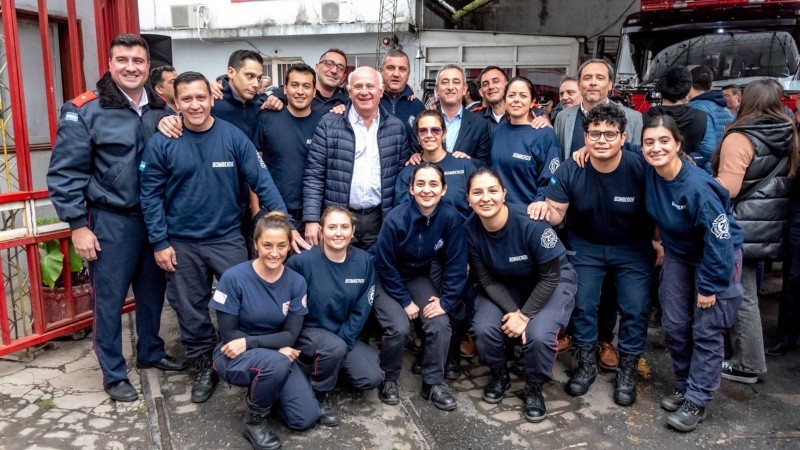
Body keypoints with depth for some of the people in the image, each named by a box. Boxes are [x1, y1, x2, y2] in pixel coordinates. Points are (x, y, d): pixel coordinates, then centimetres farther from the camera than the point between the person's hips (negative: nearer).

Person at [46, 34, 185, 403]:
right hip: (110, 220, -5)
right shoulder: (84, 110, -9)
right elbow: (64, 173, -9)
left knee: (152, 291, 16)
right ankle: (113, 374, 19)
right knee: (109, 298, 5)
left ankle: (151, 352, 37)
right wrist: (78, 225, -11)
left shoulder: (161, 110, 6)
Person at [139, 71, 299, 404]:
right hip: (182, 243, 1)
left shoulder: (233, 136, -6)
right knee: (191, 310, 12)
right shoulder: (161, 143, -6)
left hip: (227, 238, 0)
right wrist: (159, 242, -5)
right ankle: (204, 367, 32)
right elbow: (151, 195, -2)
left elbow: (261, 181, -6)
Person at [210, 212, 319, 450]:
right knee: (277, 364, -36)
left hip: (277, 356, 4)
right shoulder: (234, 277, -18)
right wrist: (279, 349, -20)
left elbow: (290, 335, -9)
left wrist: (248, 342, -23)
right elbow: (228, 334, -14)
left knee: (306, 419, -10)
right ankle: (254, 420, -8)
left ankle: (260, 390, 18)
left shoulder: (296, 282, -7)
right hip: (234, 356, -4)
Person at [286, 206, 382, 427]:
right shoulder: (302, 261, -20)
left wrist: (344, 341, -14)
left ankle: (332, 366, 18)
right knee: (333, 348, -35)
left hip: (345, 334, 4)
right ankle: (321, 394, -5)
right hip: (308, 330, -4)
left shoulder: (364, 261, -9)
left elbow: (361, 309, -4)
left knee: (371, 379, -11)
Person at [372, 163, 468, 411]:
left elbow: (456, 263, -12)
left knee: (440, 324, -17)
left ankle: (433, 383, 5)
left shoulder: (451, 217, -21)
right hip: (386, 278, -3)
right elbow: (385, 264, -18)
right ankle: (387, 379, 5)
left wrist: (446, 300, -16)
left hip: (420, 277, 3)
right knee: (399, 328, -23)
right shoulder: (396, 218, -27)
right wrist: (405, 301, -15)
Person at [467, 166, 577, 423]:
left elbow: (550, 276, -21)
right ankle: (499, 376, 11)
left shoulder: (530, 223, -32)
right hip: (504, 284, 3)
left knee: (538, 334, -28)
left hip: (552, 281, -3)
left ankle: (534, 388, 4)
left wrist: (524, 315, -23)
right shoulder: (470, 229, -20)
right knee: (484, 329, -22)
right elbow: (487, 280, -10)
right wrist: (512, 311, -22)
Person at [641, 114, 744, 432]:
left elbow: (719, 238, -27)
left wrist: (710, 285, -22)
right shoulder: (649, 172, -16)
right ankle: (684, 387, 27)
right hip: (679, 254, 6)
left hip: (717, 257, -6)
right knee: (674, 326, 8)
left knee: (706, 332, 1)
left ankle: (697, 401, 12)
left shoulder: (697, 186, -33)